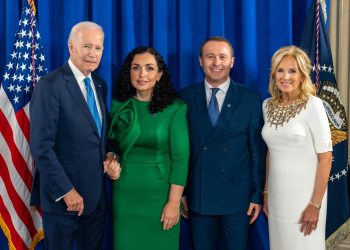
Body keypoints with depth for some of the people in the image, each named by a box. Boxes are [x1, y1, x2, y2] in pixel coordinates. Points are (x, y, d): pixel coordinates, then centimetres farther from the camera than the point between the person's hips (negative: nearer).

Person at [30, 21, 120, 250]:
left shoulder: (100, 85, 9)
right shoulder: (50, 85, -13)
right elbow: (42, 146, -17)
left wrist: (110, 158, -2)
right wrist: (66, 191, -18)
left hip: (97, 196, 7)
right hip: (62, 197, -6)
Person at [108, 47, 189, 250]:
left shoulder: (174, 109, -7)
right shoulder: (119, 105, 2)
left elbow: (180, 157, -10)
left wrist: (174, 202, -14)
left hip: (160, 194, -2)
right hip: (125, 193, 2)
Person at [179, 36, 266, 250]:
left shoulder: (250, 99, -1)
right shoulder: (186, 97, 1)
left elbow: (258, 150, -1)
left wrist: (258, 195, -2)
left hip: (237, 195, -1)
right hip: (198, 196, 1)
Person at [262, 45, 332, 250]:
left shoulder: (313, 105, -12)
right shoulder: (268, 105, 4)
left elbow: (325, 156, -12)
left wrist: (315, 204, -15)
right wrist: (266, 193, 9)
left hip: (305, 193, -5)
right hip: (277, 193, 5)